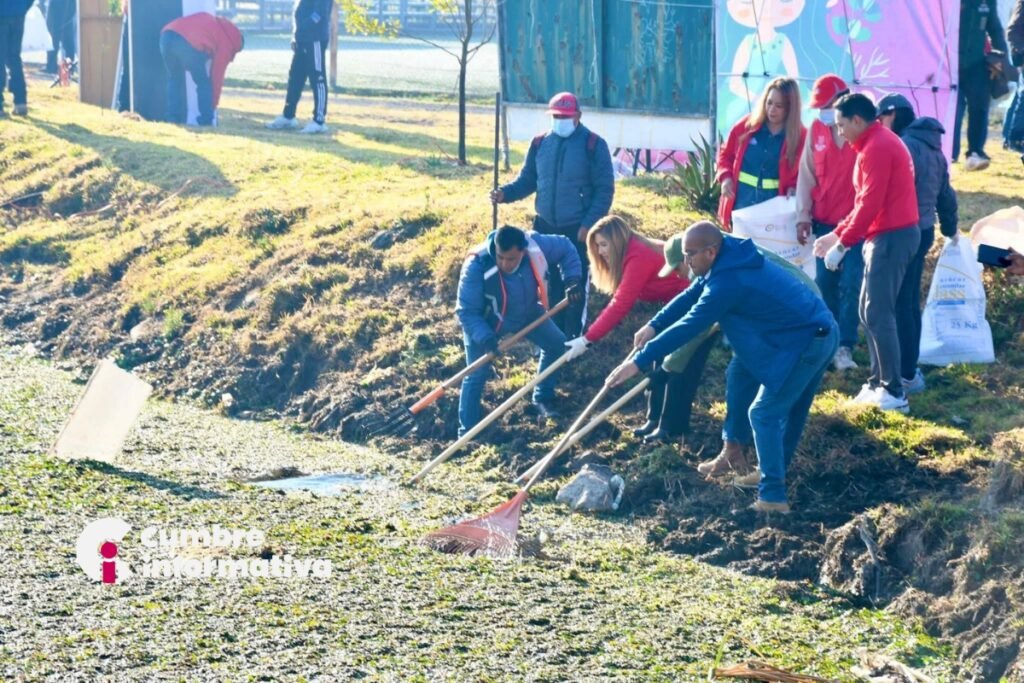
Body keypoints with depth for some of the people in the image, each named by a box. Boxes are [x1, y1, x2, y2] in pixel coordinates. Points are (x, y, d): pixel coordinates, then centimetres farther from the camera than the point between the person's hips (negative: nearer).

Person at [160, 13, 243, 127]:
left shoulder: (213, 23, 36)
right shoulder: (226, 43, 18)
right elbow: (217, 76, 20)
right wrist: (213, 105, 30)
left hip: (167, 35, 6)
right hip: (189, 44, -6)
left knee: (174, 79, 23)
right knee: (204, 84, 14)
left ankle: (173, 119, 19)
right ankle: (206, 121, 10)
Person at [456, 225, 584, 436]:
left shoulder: (535, 245, -31)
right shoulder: (477, 267, -41)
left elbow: (566, 248, -9)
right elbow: (467, 311, -31)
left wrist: (572, 279, -19)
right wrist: (483, 337, -45)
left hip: (527, 312, 5)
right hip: (485, 321, -5)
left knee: (556, 344, 9)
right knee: (477, 375, -9)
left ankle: (543, 398, 32)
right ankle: (467, 432, 3)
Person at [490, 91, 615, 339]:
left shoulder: (593, 145, -9)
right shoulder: (540, 143, 5)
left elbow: (604, 189, -9)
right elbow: (527, 180, 11)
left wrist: (589, 224, -15)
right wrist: (505, 193, -10)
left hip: (578, 230, -5)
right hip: (545, 227, 5)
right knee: (550, 286, 11)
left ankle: (573, 341, 8)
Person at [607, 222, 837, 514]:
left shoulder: (728, 281, -23)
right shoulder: (732, 259, 7)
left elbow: (689, 326, -24)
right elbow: (692, 294, 16)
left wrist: (639, 362, -22)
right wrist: (654, 325, 7)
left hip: (805, 344, -10)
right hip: (822, 332, 10)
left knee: (764, 414, -2)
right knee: (790, 410, 23)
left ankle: (772, 496, -1)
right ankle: (774, 476, 38)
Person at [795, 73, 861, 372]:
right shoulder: (817, 129, 3)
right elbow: (806, 174, 7)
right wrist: (803, 216, 3)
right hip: (824, 220, 5)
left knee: (851, 285, -6)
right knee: (825, 282, 10)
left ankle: (844, 346, -3)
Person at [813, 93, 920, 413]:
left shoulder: (876, 148, -16)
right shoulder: (879, 142, 17)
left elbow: (870, 203, -21)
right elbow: (866, 202, 21)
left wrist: (843, 245, -17)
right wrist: (837, 234, 19)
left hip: (891, 237, -10)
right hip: (889, 234, 10)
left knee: (878, 315, -8)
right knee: (870, 311, 13)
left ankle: (894, 393, -7)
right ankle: (878, 383, 16)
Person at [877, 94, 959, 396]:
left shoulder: (906, 146, -16)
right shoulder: (932, 147, 15)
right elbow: (945, 194, 24)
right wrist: (950, 228, 35)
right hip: (924, 230, 10)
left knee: (899, 304, -7)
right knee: (910, 302, 17)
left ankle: (906, 375, -7)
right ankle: (909, 367, 23)